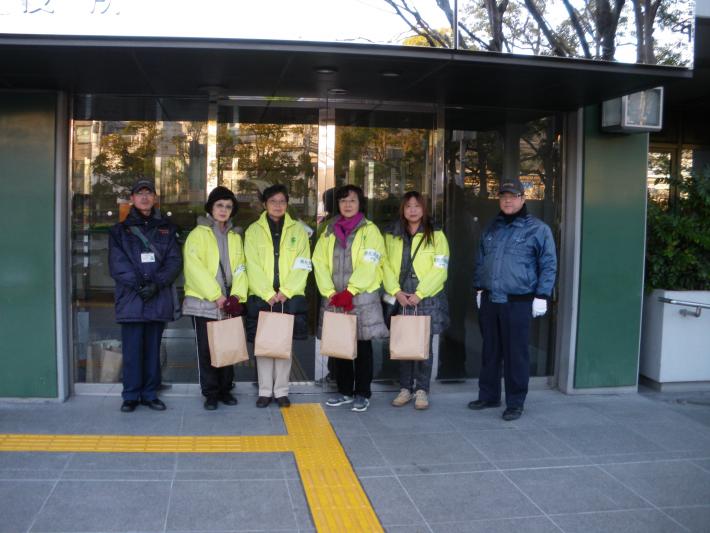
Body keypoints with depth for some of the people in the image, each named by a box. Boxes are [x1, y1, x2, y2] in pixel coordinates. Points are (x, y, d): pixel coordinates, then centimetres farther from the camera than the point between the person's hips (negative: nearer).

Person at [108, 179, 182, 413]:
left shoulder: (166, 229, 13)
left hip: (159, 299, 2)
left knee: (153, 349, 7)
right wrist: (138, 284, -15)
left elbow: (174, 261, 3)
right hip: (130, 299, -1)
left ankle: (150, 394, 17)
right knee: (132, 350, -1)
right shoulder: (120, 230, 9)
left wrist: (157, 283, -12)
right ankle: (131, 396, 10)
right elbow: (117, 264, -2)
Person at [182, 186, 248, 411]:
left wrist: (237, 294, -8)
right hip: (204, 302, -4)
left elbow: (240, 267, 8)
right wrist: (216, 296, -16)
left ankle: (225, 390, 22)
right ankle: (210, 393, 11)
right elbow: (195, 268, -13)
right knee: (206, 349, 1)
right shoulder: (198, 233, -2)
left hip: (228, 303, 5)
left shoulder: (235, 236, 14)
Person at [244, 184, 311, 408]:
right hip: (261, 297, 0)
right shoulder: (253, 230, 6)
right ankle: (265, 391, 12)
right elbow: (253, 267, -2)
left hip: (290, 297, 0)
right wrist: (269, 294, -12)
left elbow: (302, 266, 1)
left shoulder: (298, 229, 8)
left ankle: (281, 391, 13)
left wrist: (285, 291, -10)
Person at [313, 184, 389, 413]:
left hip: (362, 298, -4)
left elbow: (369, 265, -11)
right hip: (335, 299, 4)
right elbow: (320, 262, 3)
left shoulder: (370, 230, 0)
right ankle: (344, 391, 21)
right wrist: (330, 292, -9)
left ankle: (362, 394, 12)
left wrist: (350, 291, -18)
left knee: (362, 346, 3)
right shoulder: (329, 231, 12)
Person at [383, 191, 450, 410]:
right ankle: (405, 388, 19)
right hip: (401, 299, 2)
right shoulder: (391, 236, 10)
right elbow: (387, 266, 3)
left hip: (427, 299, -2)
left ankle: (422, 390, 13)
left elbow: (439, 269, -5)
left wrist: (419, 294, -13)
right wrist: (396, 291, -11)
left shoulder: (436, 235, 2)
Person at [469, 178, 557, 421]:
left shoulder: (537, 229, -3)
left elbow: (548, 265, -3)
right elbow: (481, 261, 23)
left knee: (516, 354, 1)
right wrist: (480, 289, 18)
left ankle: (515, 403, 12)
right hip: (489, 300, 5)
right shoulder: (492, 228, 15)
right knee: (490, 351, 14)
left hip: (518, 302, -5)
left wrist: (542, 296, -8)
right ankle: (488, 395, 27)